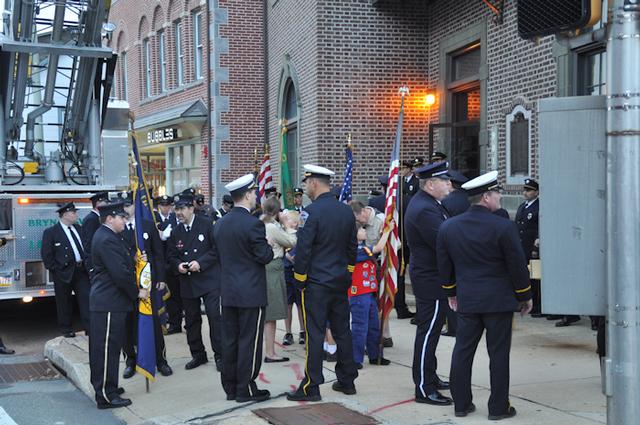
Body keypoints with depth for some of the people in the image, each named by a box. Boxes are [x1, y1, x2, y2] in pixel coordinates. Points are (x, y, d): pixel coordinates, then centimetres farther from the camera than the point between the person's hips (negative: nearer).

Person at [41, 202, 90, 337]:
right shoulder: (50, 232, -5)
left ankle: (89, 327, 0)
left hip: (81, 270, 4)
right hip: (64, 273, -4)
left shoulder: (78, 228, 11)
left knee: (86, 298, -2)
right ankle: (66, 329, 19)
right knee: (64, 302, 7)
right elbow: (46, 255, -7)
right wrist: (55, 270, -10)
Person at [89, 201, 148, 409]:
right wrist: (137, 292, -10)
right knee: (107, 347, -5)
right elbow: (119, 273, -22)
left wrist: (133, 260, 4)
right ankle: (106, 396, -1)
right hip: (109, 302, -11)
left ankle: (104, 387, 26)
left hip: (105, 300, 11)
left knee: (103, 346, 16)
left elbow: (121, 265, 21)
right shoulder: (107, 240, -19)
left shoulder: (105, 236, 14)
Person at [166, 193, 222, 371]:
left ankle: (220, 355, 2)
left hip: (208, 279, -5)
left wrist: (201, 262, -18)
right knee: (191, 320, 11)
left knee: (214, 316, -7)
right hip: (187, 282, 5)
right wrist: (178, 265, -8)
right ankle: (197, 355, 23)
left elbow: (217, 248, -9)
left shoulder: (207, 224, -6)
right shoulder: (176, 231, 9)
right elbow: (171, 256, 13)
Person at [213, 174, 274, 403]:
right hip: (251, 292, -7)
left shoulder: (220, 224, 6)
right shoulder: (253, 224, -17)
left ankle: (230, 387, 19)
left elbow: (221, 254, 12)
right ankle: (246, 389, 6)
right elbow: (265, 256, -14)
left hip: (228, 291, 7)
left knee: (230, 340, 12)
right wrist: (270, 248, 5)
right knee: (249, 341, 1)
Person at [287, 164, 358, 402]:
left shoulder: (312, 212, -15)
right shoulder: (347, 212, 7)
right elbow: (352, 247, 13)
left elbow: (303, 249, -15)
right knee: (342, 331, 13)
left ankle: (311, 387, 1)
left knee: (314, 334, -3)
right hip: (341, 283, 7)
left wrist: (299, 279, -5)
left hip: (316, 284, -7)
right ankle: (347, 381, 20)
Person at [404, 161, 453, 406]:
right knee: (428, 332, -5)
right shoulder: (424, 209, -22)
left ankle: (429, 377, 32)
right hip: (431, 280, -11)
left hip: (429, 277, 11)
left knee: (429, 330, 20)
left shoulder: (428, 204, 12)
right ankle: (424, 389, 1)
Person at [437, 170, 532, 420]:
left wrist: (451, 293, 22)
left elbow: (444, 266, 10)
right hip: (499, 301, -4)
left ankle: (461, 403, 18)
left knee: (463, 351, 12)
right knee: (498, 353, 4)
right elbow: (517, 266, -8)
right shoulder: (503, 227, -14)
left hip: (466, 301, 4)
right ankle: (498, 407, 10)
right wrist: (525, 297, 5)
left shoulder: (448, 227, 2)